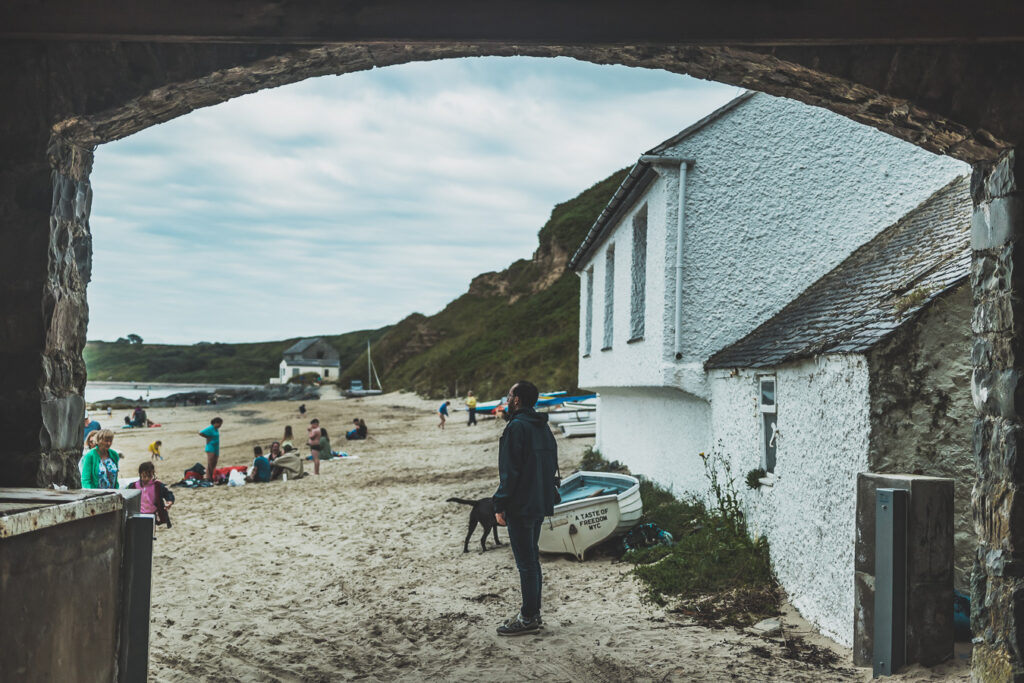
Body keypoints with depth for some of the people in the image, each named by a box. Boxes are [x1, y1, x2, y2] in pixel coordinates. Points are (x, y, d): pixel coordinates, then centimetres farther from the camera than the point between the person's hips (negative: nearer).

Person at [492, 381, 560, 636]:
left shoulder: (517, 427, -16)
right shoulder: (543, 426, 12)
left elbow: (510, 470, -20)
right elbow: (552, 465, 18)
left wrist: (500, 505, -15)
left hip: (520, 506, -9)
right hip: (540, 504, 9)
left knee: (525, 562, -4)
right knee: (532, 558, 16)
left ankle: (528, 619, 1)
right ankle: (532, 613, 22)